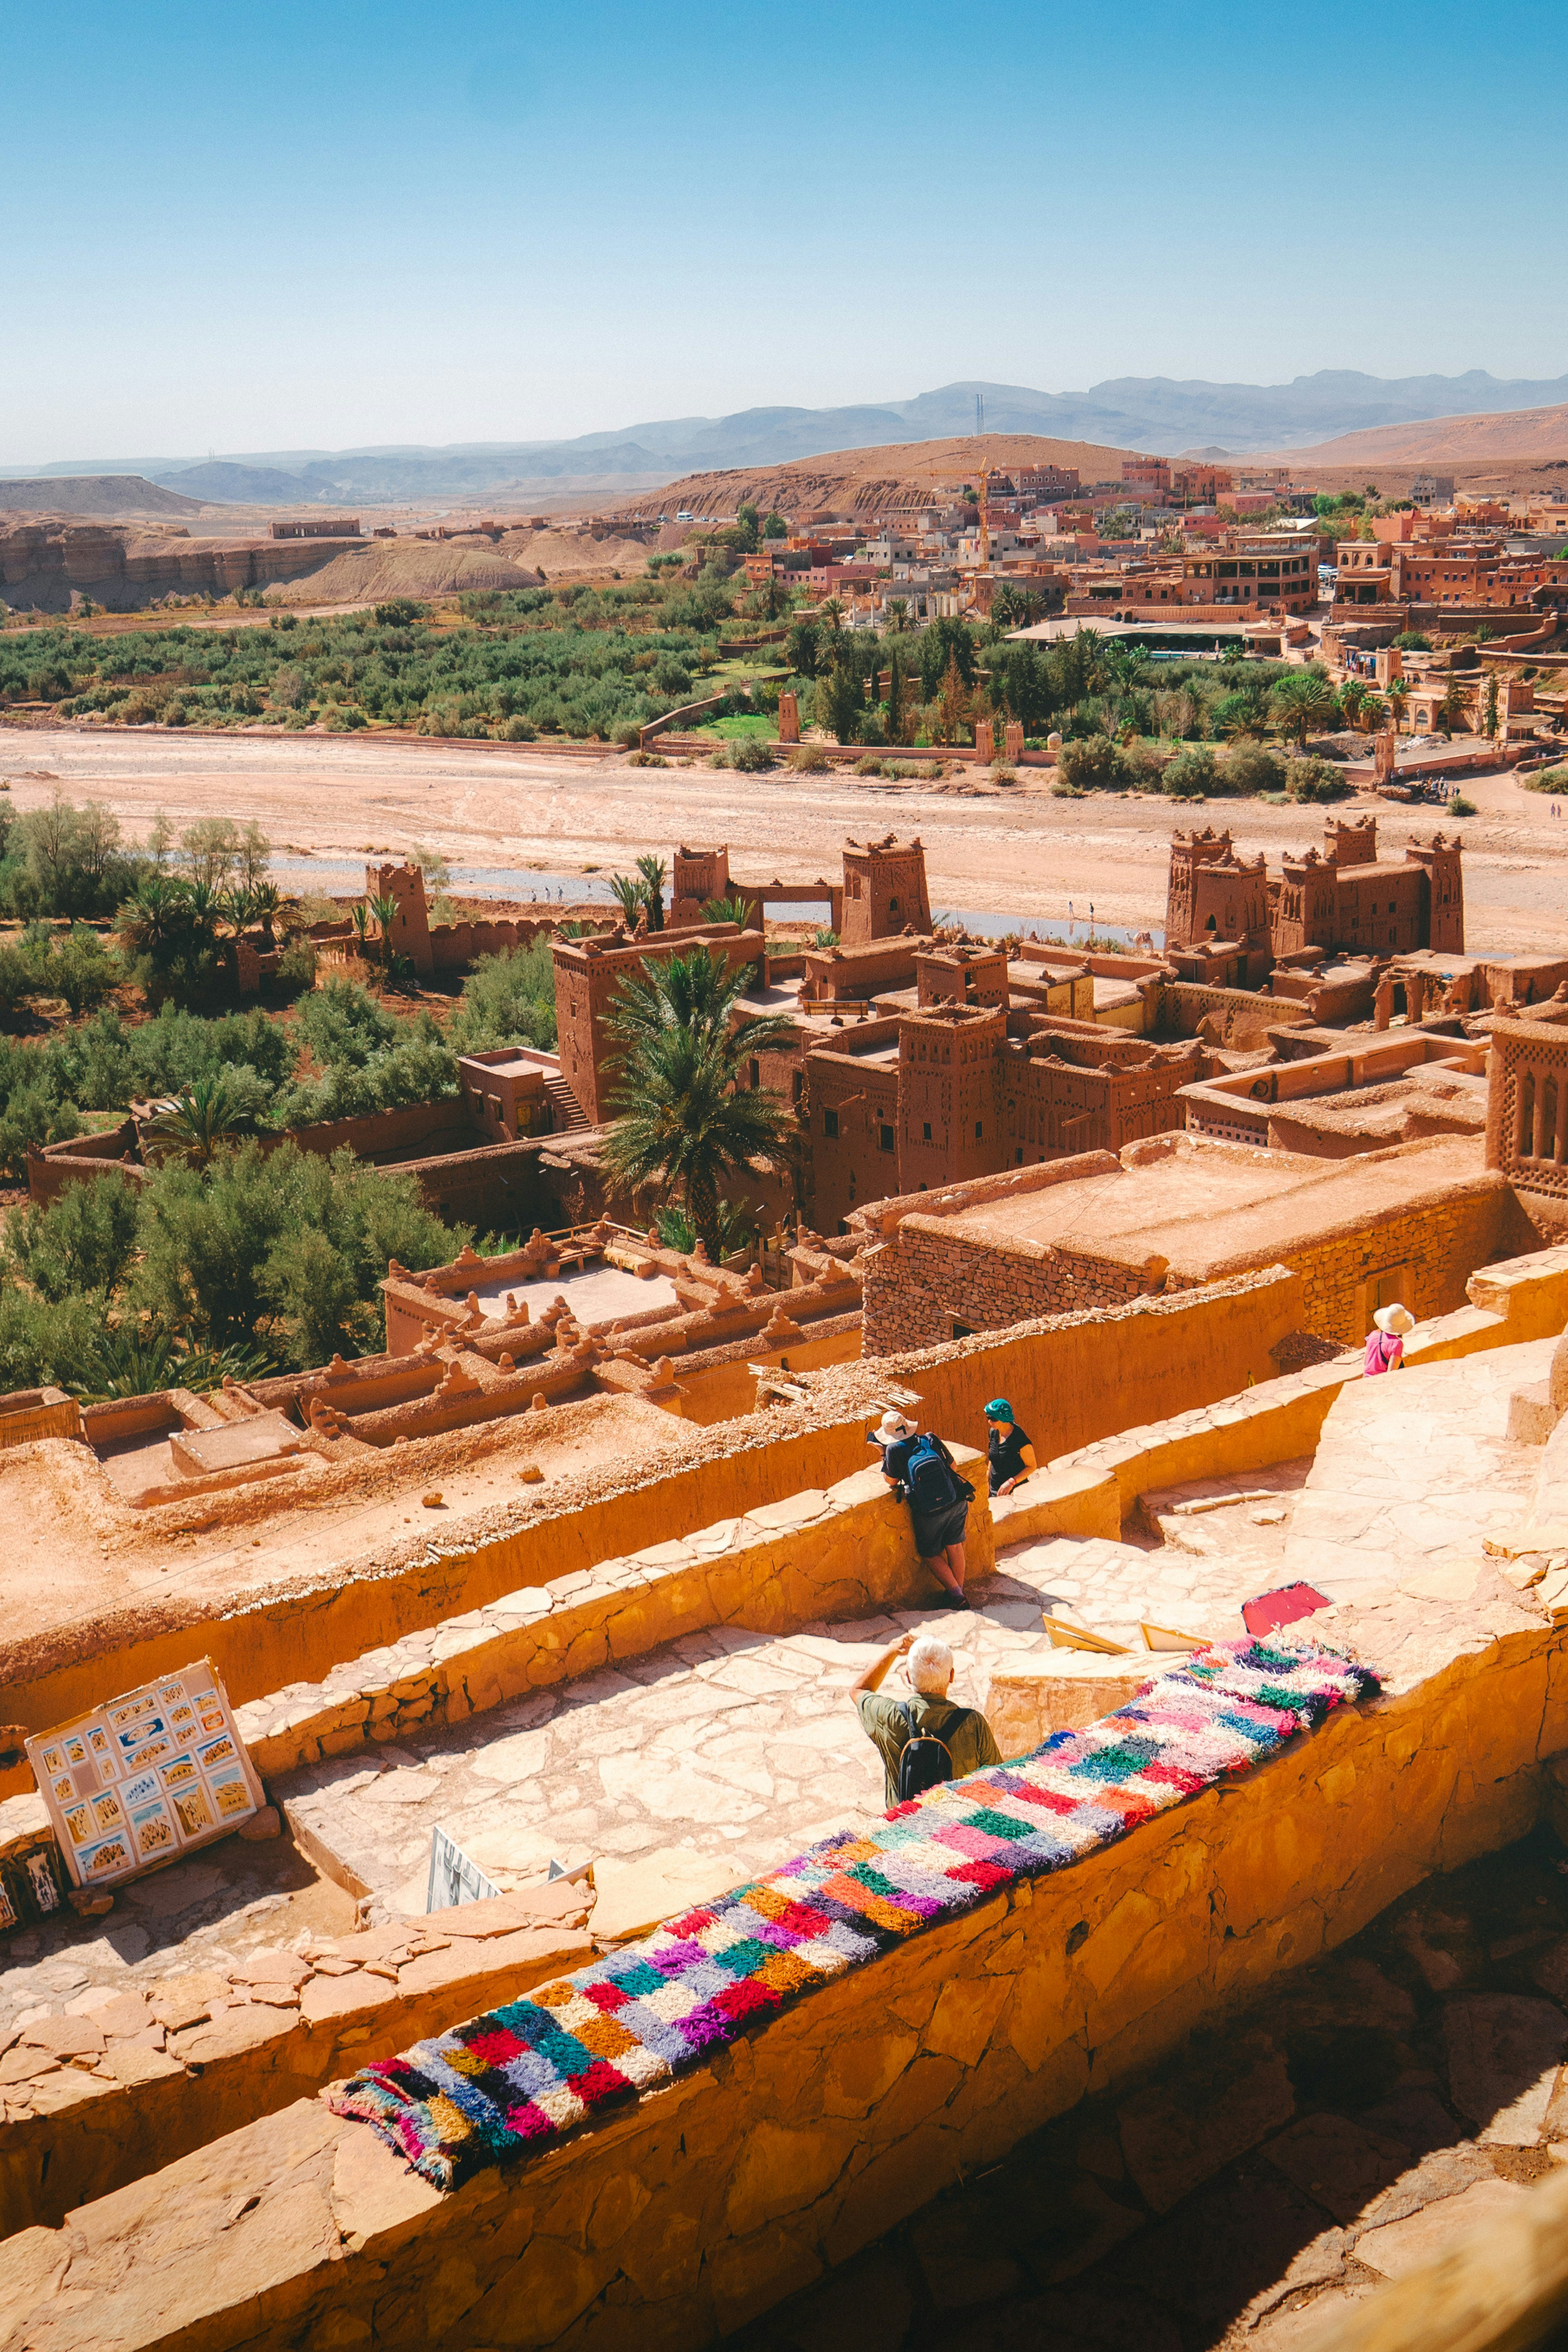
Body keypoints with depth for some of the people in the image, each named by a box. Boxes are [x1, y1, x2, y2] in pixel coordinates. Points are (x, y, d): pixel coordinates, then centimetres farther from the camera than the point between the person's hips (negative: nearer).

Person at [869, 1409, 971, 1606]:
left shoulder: (895, 1449, -9)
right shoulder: (930, 1440, 2)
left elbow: (892, 1481, 3)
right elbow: (952, 1467, 11)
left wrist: (884, 1454, 10)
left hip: (930, 1513, -4)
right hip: (957, 1502, 4)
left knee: (931, 1554, 16)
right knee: (954, 1546, 21)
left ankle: (956, 1595, 10)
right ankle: (960, 1592, 29)